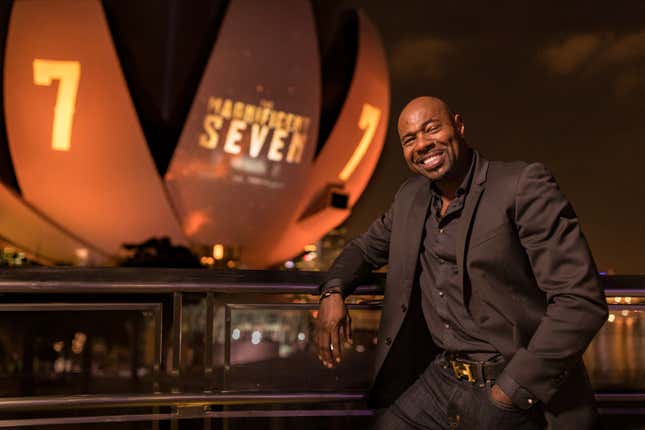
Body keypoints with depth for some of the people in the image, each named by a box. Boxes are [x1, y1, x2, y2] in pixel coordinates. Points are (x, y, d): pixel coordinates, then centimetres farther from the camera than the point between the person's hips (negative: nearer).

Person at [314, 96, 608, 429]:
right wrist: (333, 291, 0)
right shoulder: (410, 197, 6)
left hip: (518, 397, -5)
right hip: (437, 381, 6)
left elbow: (581, 301, -18)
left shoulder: (523, 185, -13)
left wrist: (510, 391, -18)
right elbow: (367, 247, 21)